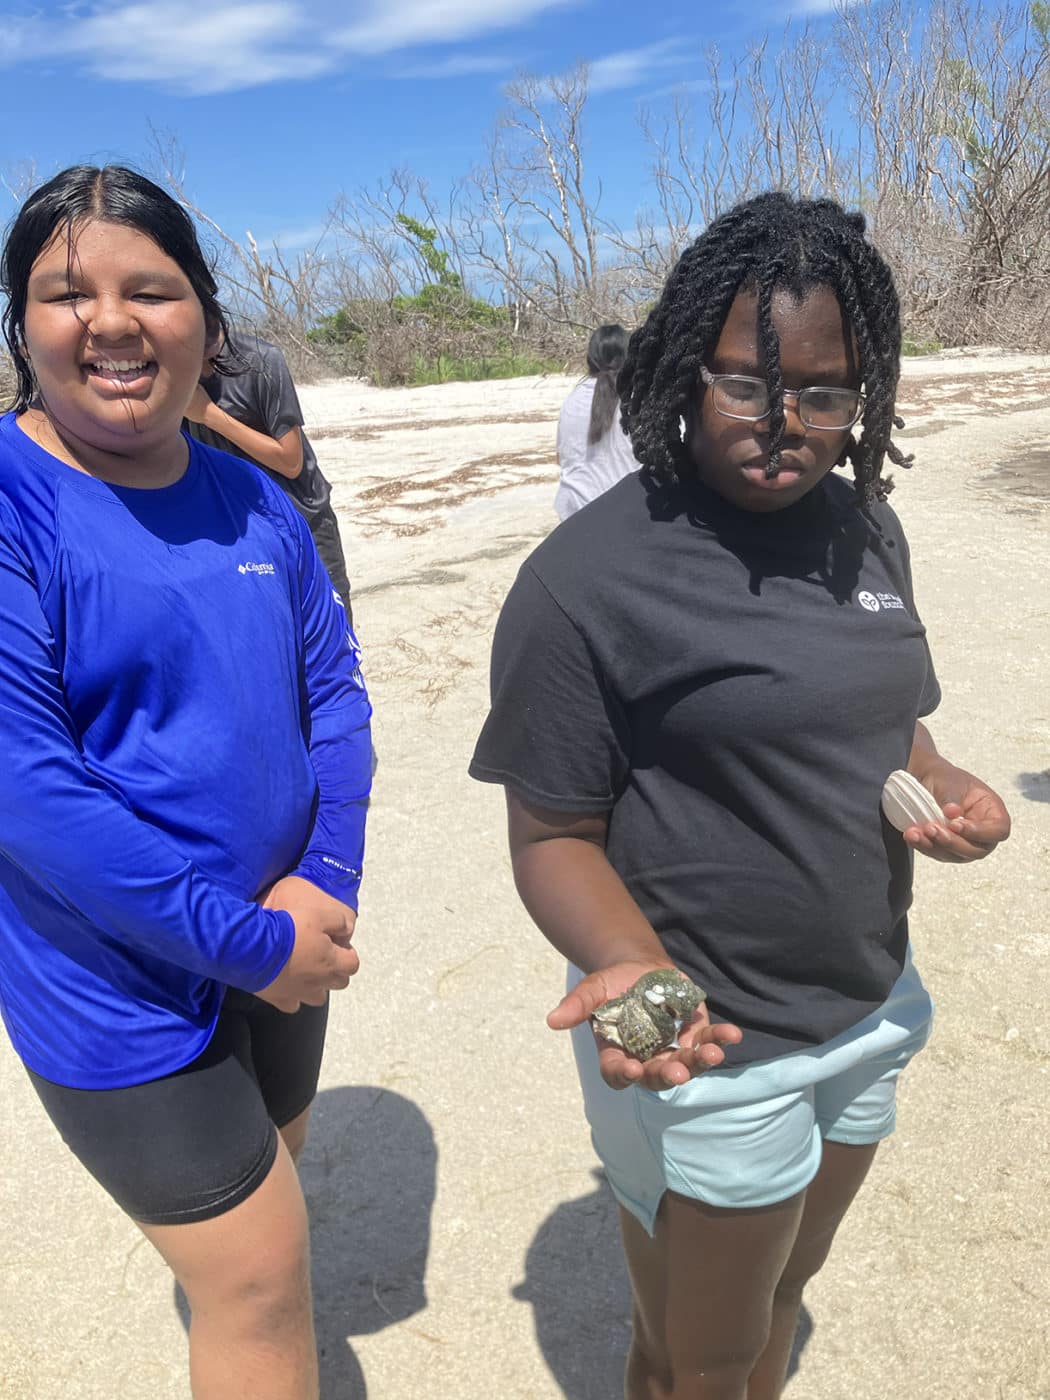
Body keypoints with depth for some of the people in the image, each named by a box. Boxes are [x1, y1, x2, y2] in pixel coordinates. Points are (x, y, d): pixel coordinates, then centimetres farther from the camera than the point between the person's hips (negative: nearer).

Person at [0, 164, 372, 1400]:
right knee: (260, 1274, 5)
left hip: (280, 950, 7)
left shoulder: (251, 502, 1)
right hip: (123, 989, -6)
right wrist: (243, 939, -21)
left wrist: (322, 884, -12)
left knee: (259, 1200, 27)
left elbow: (332, 686, 2)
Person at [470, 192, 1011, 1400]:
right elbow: (553, 835, -17)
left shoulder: (862, 524, 0)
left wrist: (940, 783, -8)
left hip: (868, 1018, 6)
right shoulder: (588, 577, -21)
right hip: (710, 1059, -6)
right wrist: (633, 971, -35)